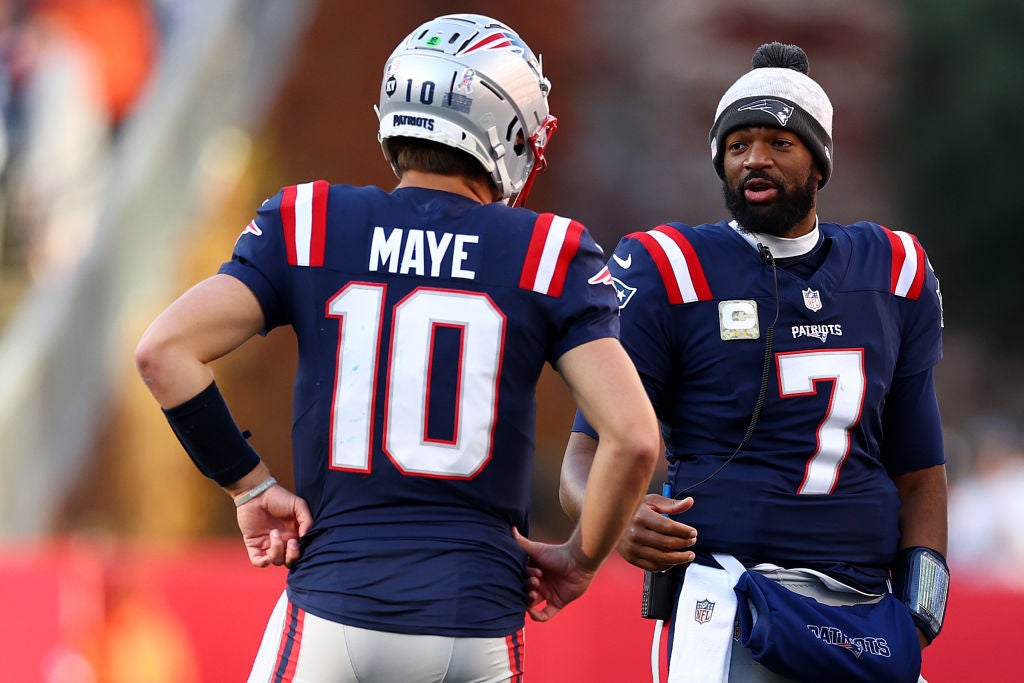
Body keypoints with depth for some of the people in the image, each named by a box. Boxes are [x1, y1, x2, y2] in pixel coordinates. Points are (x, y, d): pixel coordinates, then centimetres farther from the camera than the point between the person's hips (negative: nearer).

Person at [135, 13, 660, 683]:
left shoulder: (309, 227, 4)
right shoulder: (548, 255, 1)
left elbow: (164, 351, -6)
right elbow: (634, 438, -7)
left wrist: (251, 485, 4)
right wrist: (581, 559, 9)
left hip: (332, 619, 0)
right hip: (478, 622, 0)